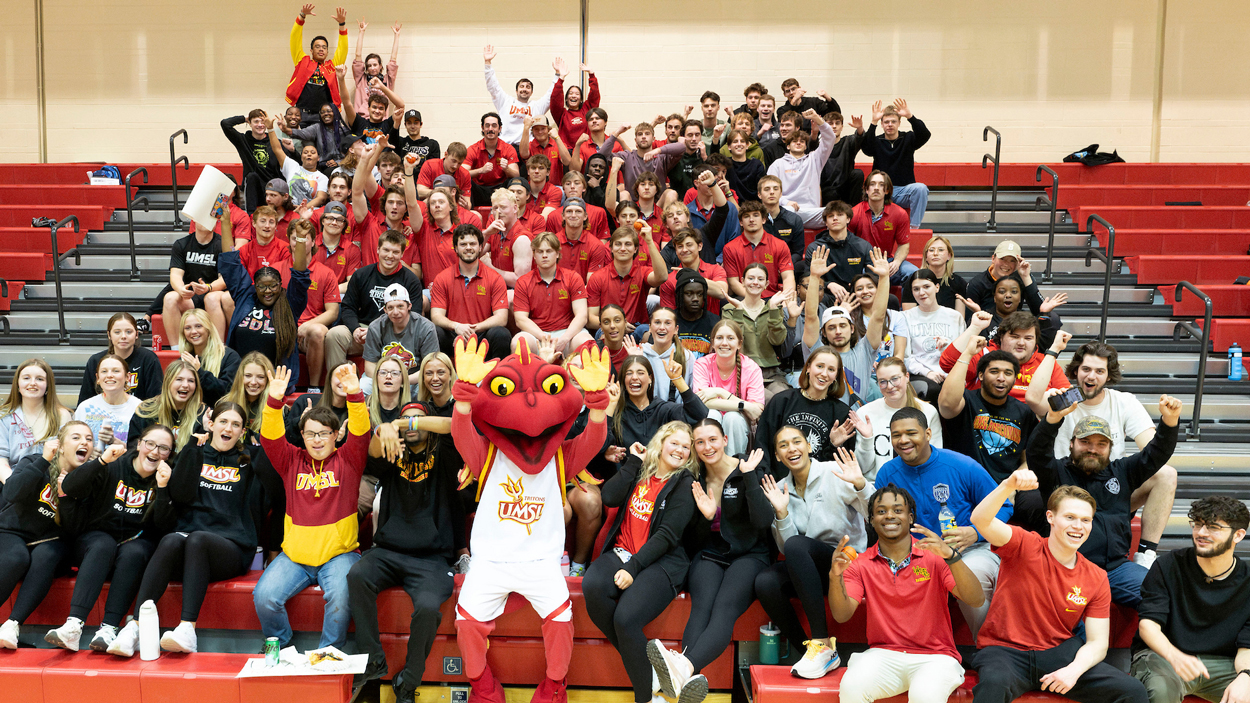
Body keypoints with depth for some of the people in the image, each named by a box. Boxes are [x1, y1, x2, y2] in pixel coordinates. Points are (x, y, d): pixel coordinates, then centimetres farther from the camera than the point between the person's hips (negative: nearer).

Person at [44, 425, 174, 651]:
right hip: (96, 538, -1)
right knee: (104, 545, -34)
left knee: (134, 552, -32)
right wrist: (101, 461, -28)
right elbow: (70, 489, -16)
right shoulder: (114, 467, -3)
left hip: (137, 542, 1)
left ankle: (108, 628, -42)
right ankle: (73, 625, -45)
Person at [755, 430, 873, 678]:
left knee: (796, 544, -33)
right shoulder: (781, 489, 7)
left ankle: (823, 644, -29)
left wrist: (861, 484, -30)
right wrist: (781, 513, -12)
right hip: (810, 568, 4)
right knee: (765, 583, -26)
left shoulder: (835, 473, -5)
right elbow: (785, 548, 3)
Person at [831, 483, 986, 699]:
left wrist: (950, 555, -27)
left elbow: (976, 600, -12)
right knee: (852, 686, -30)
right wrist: (835, 576, -24)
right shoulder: (860, 565, 5)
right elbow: (842, 615, -5)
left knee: (925, 694, -33)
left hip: (934, 657, -1)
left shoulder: (934, 556, 0)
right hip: (883, 655, 1)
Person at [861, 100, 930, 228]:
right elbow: (866, 147, -19)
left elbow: (925, 135, -14)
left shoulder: (908, 139, 7)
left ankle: (914, 227, -23)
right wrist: (873, 122, -31)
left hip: (905, 191, 1)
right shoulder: (877, 141, 5)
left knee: (921, 188, -31)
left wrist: (910, 116, -30)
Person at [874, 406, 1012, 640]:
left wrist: (976, 532, -17)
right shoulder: (887, 474, 2)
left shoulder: (963, 467, -7)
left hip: (970, 550, -2)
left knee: (973, 573, -37)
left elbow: (1002, 507, 0)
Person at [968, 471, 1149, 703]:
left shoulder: (1096, 578, 5)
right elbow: (980, 519, -25)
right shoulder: (1025, 547, -6)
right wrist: (1008, 485, -43)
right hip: (1005, 650, -4)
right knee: (993, 683, -38)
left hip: (1060, 652, 4)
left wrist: (1074, 669, -19)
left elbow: (1097, 643, 2)